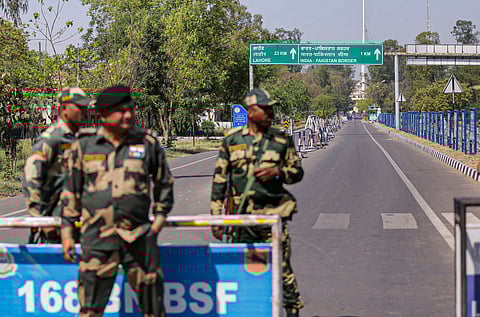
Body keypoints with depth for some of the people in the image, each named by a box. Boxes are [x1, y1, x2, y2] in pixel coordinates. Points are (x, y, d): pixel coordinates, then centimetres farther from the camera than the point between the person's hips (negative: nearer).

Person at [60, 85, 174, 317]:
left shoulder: (146, 143, 5)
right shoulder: (84, 144, 5)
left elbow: (164, 183, 18)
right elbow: (71, 190, 11)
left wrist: (159, 218, 9)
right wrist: (67, 232, 9)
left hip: (139, 237, 0)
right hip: (97, 238, 0)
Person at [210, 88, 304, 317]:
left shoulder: (281, 140, 6)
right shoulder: (232, 139, 5)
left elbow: (297, 172, 12)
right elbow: (220, 177, 8)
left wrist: (278, 172, -9)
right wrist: (216, 214, 4)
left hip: (272, 214, -1)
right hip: (241, 215, 1)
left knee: (282, 267, -2)